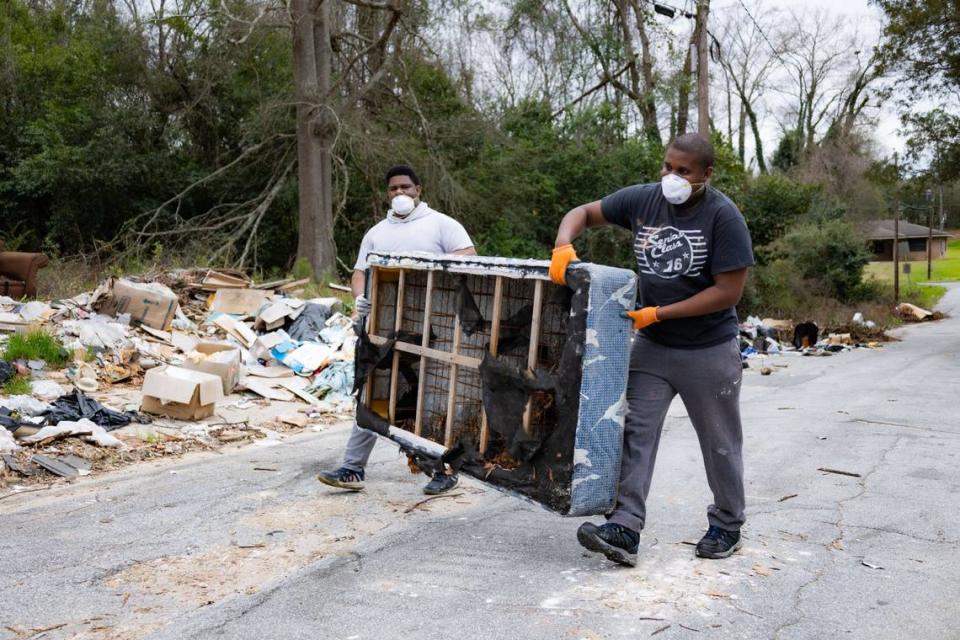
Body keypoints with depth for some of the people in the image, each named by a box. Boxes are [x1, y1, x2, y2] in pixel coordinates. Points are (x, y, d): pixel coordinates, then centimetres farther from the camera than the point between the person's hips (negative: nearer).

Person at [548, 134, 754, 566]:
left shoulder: (723, 217, -17)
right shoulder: (643, 199, -4)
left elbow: (729, 291, -19)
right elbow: (583, 213, 6)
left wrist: (658, 313, -20)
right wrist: (564, 246, -17)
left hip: (708, 352, -3)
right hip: (651, 344, 4)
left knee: (719, 442, 11)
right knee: (635, 432, -5)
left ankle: (727, 526, 30)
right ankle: (625, 529, -5)